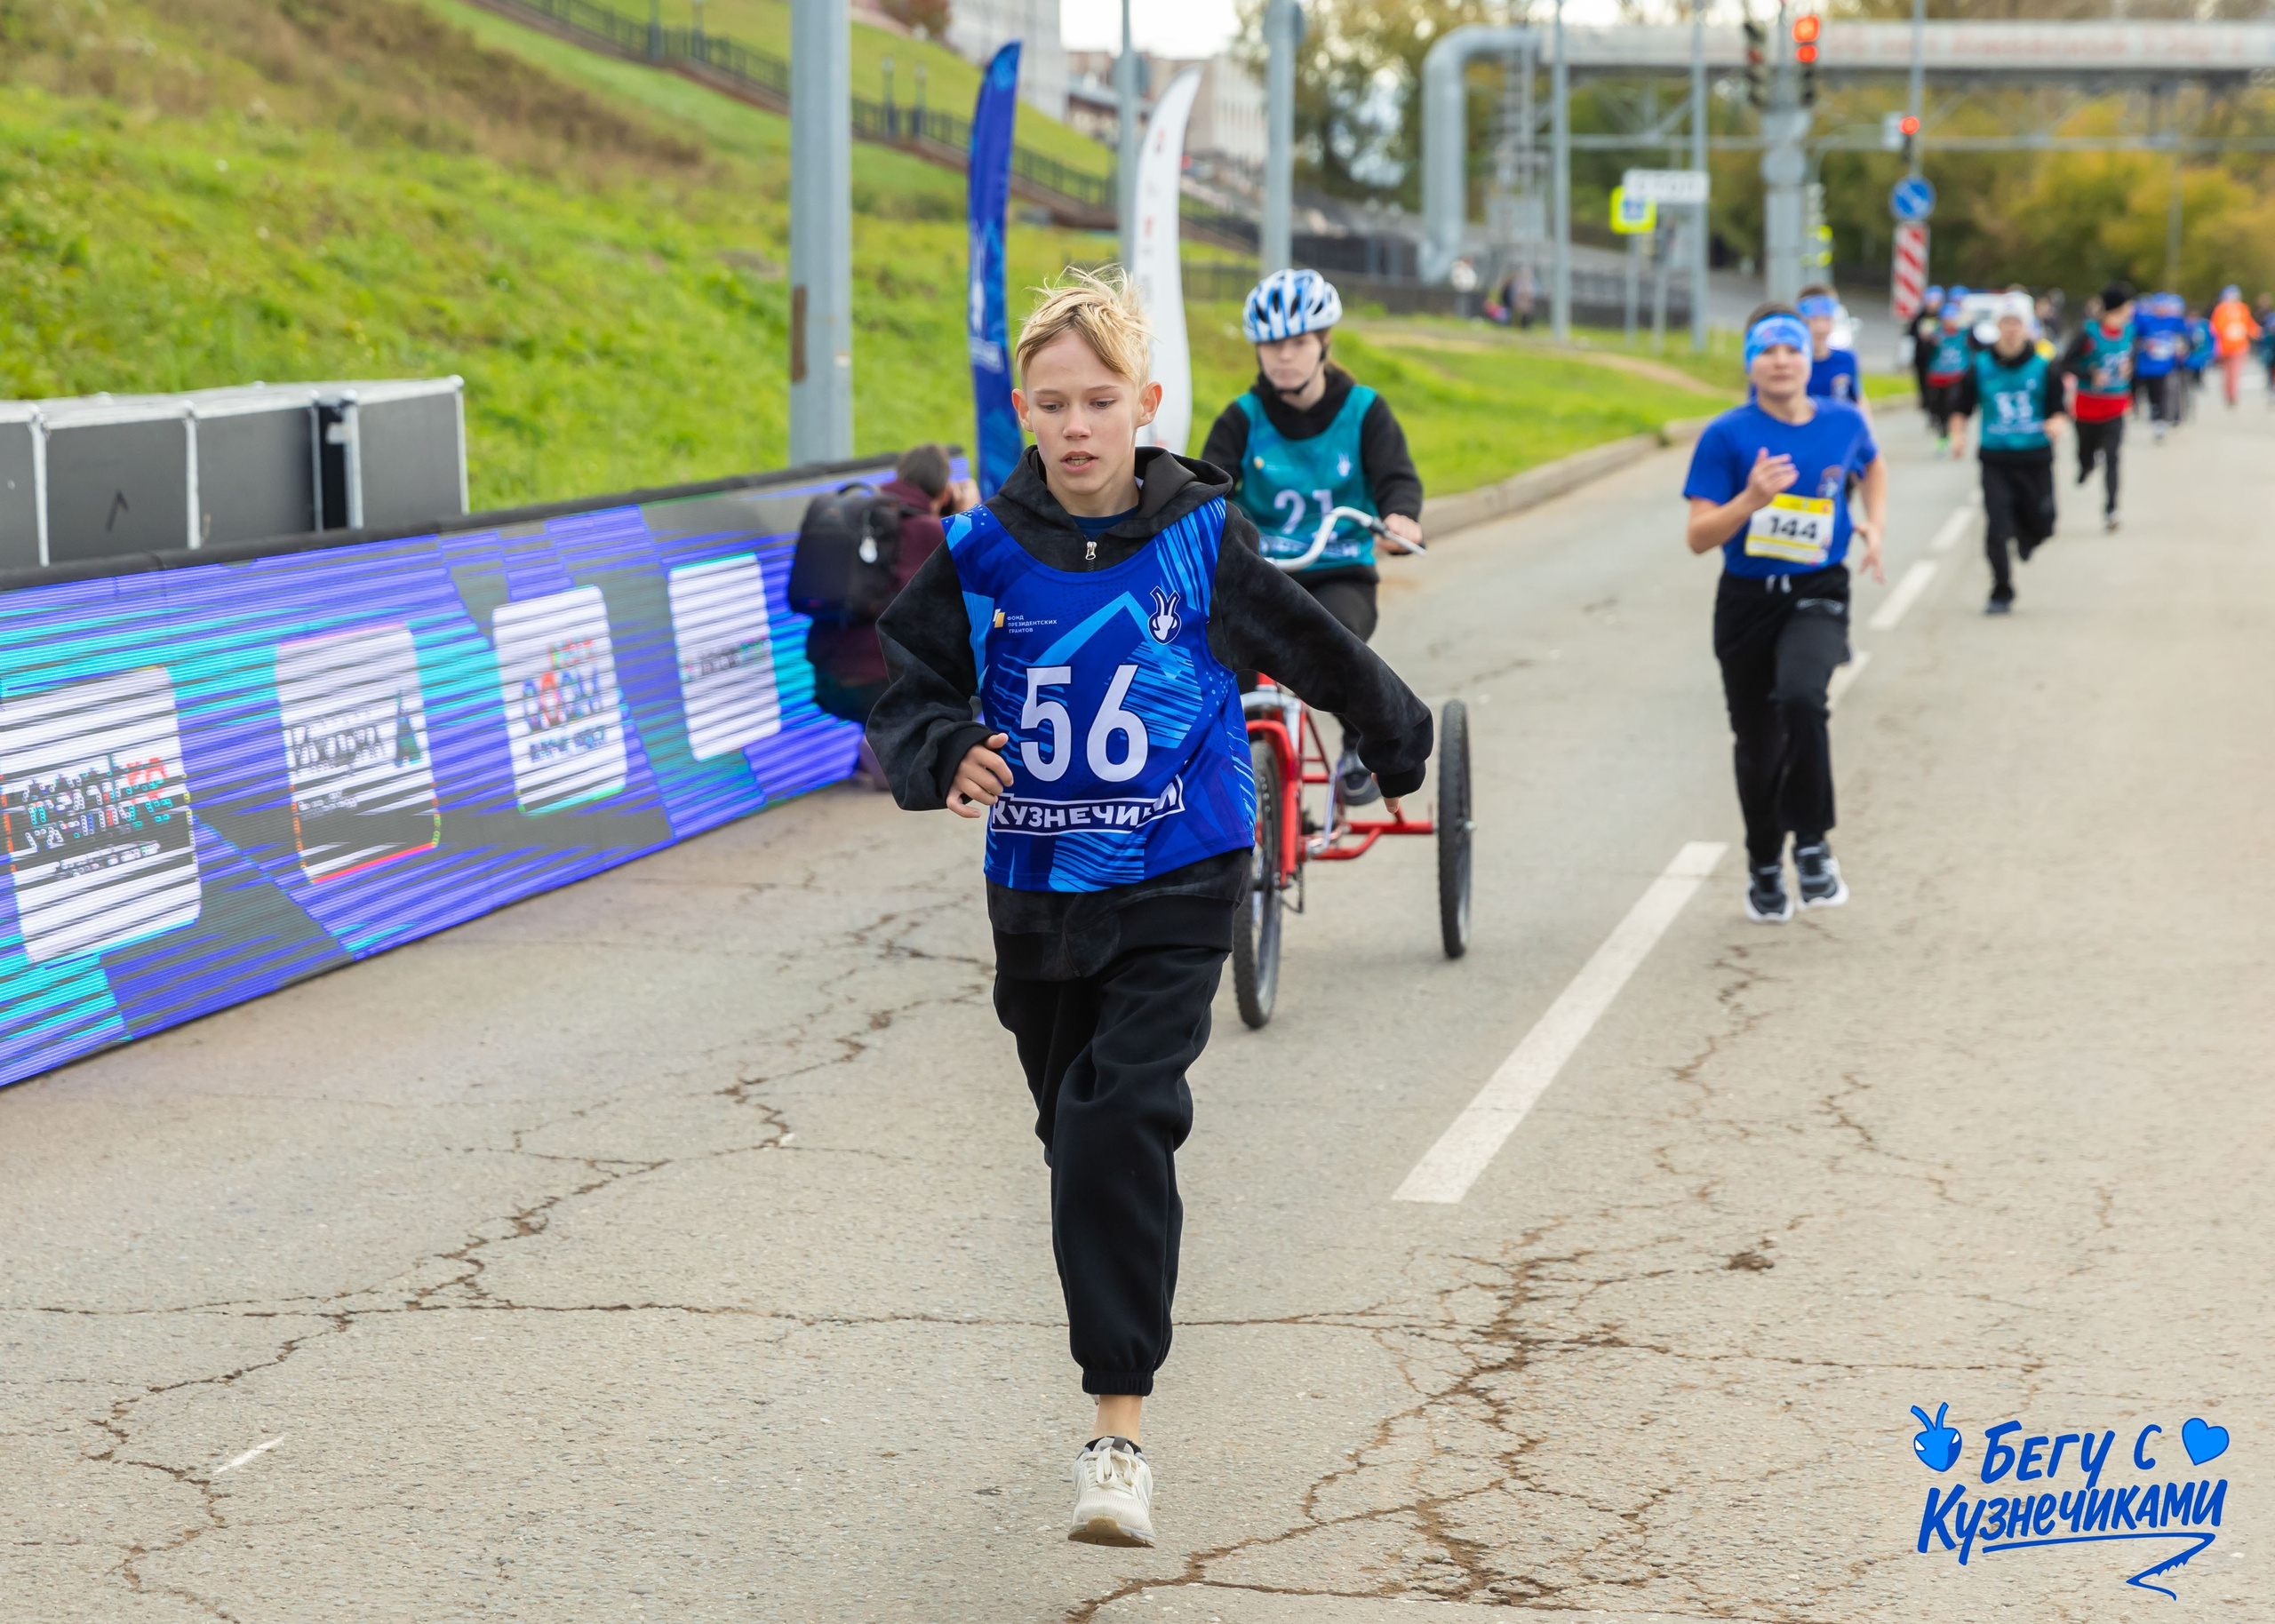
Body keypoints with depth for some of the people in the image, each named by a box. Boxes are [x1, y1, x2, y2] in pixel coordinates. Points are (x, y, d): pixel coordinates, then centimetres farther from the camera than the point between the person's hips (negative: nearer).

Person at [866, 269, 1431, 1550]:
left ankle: (1121, 1432, -17)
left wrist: (1401, 746, 24)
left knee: (1118, 1122, -18)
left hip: (1178, 886, -3)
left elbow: (1319, 651, 10)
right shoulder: (986, 555, -3)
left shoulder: (1202, 540, -6)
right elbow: (910, 689, 2)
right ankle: (1129, 1333, 42)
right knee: (1079, 1136, 16)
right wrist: (945, 759, -20)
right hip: (1039, 891, 3)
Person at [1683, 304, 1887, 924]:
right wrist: (1751, 499, -27)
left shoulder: (1844, 423, 1)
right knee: (1757, 746, 10)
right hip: (1747, 600, 0)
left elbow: (1873, 466, 26)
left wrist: (1874, 526, 11)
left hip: (1817, 596, 0)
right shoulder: (1726, 436, -8)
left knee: (1800, 697, -30)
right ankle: (1764, 867, 34)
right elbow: (1699, 537, -11)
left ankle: (1812, 843, -16)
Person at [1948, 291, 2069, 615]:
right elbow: (1961, 408, 9)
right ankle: (2001, 594, 3)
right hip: (1996, 459, 0)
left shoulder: (2043, 368, 0)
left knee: (2041, 526, 6)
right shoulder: (1980, 367, 2)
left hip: (2035, 459, 0)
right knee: (1996, 529, -11)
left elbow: (2060, 408, 1)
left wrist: (2056, 423, -21)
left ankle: (2025, 533, 45)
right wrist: (1957, 434, -9)